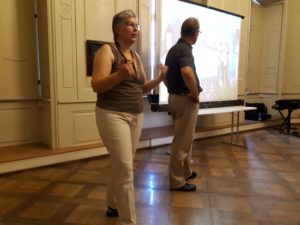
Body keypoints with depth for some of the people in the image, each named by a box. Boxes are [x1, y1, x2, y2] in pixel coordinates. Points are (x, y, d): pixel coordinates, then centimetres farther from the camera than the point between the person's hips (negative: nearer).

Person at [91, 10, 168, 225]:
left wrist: (159, 78, 1)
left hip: (136, 116, 7)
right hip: (113, 115, -7)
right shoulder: (107, 50, -6)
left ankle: (113, 205, 37)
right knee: (125, 169, -9)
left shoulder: (135, 55, 16)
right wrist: (120, 74, -30)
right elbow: (96, 85, -15)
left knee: (122, 166, 16)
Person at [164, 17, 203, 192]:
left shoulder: (174, 48, 12)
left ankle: (186, 172, 35)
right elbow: (187, 73, -38)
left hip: (174, 97, 10)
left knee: (185, 138, 20)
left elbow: (166, 73, 21)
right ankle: (177, 181, 11)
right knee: (182, 141, 0)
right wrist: (196, 94, -24)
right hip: (185, 99, -10)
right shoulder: (185, 50, -18)